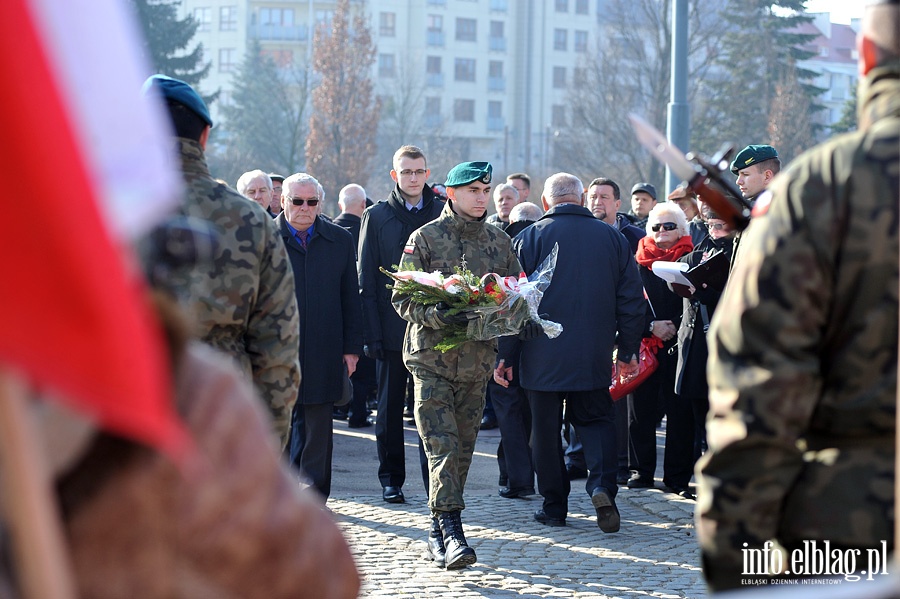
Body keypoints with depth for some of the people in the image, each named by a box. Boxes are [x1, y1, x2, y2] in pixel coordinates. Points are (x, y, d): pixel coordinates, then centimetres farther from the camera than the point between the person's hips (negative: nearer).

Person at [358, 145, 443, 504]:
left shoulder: (443, 213, 7)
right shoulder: (377, 217, 3)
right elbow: (367, 281, 1)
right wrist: (372, 333, -6)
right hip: (393, 329, 0)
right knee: (390, 407, 7)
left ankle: (434, 478, 7)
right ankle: (391, 479, 16)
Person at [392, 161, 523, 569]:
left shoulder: (499, 242, 11)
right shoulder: (425, 238, -1)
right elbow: (402, 297, -4)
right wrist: (437, 315, -22)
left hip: (477, 362, 4)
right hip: (432, 359, -4)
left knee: (463, 448, 8)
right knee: (443, 448, -12)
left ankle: (438, 529, 20)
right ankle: (451, 533, -16)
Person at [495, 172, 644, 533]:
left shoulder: (529, 238, -4)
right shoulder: (612, 238, 3)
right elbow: (632, 300, 7)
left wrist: (504, 355, 1)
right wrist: (628, 351, 16)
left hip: (542, 357, -2)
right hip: (593, 356, 2)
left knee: (546, 429, 8)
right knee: (596, 419, 13)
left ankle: (554, 506, 12)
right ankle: (602, 485, -10)